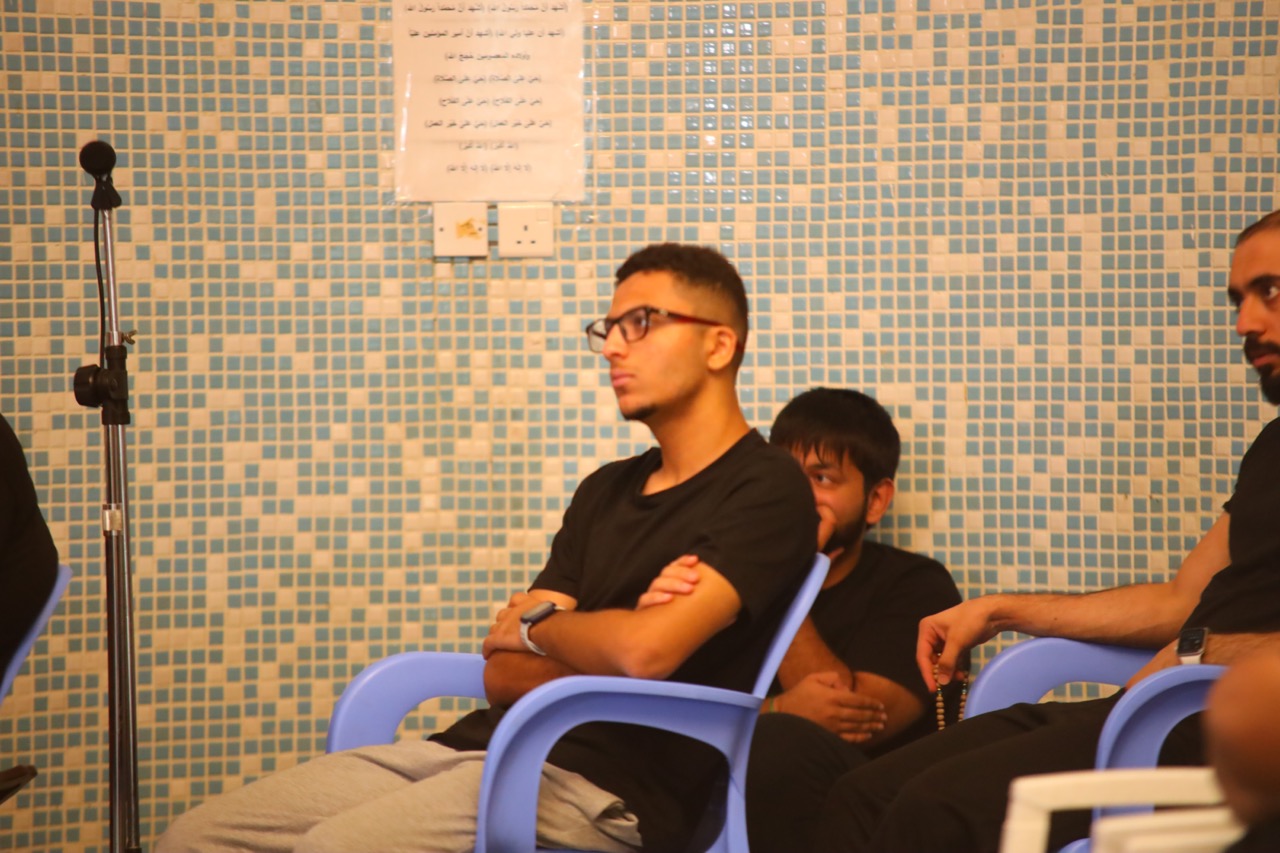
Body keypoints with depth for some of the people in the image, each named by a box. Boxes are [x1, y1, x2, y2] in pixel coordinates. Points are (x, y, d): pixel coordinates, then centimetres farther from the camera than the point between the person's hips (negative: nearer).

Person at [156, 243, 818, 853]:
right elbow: (503, 676, 15)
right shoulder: (607, 490, 23)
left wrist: (539, 625, 2)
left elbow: (644, 651, -20)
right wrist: (605, 641, -6)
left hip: (603, 783, -8)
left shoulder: (766, 490, -4)